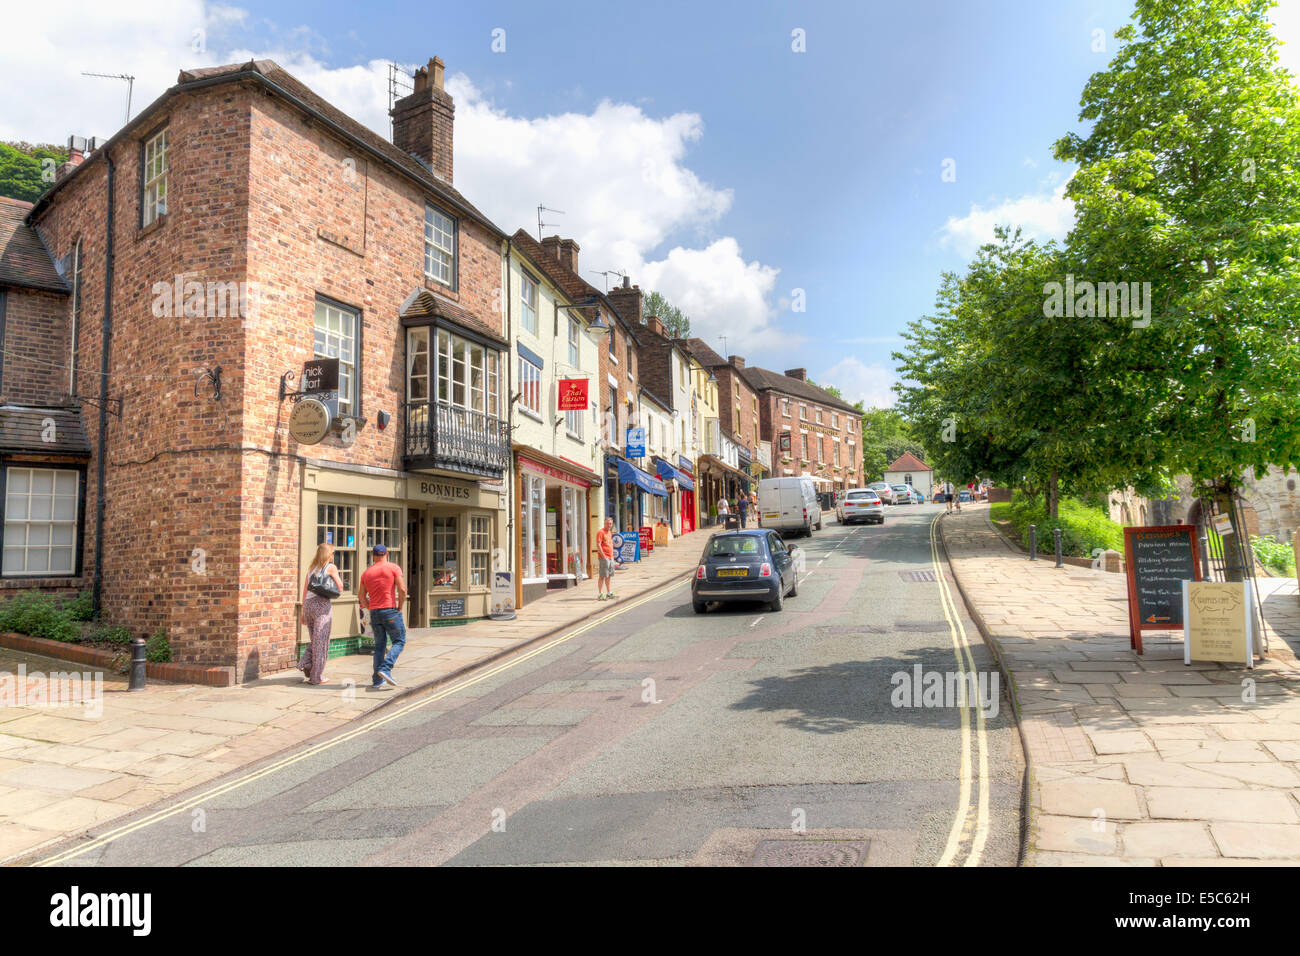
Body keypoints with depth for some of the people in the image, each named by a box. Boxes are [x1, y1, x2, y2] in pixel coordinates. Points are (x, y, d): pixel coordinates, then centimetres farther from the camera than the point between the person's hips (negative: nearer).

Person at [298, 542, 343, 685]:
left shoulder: (311, 568, 16)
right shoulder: (331, 567, -1)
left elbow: (305, 591, 16)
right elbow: (340, 589, 2)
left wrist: (303, 612, 20)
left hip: (308, 604, 6)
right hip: (322, 604, -6)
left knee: (314, 640, 20)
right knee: (321, 641, 1)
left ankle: (305, 664, 0)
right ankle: (316, 677, 5)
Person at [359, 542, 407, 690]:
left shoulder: (366, 573, 12)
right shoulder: (393, 568, -3)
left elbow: (362, 597, 12)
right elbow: (402, 589, -12)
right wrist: (400, 607, -1)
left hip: (374, 612, 5)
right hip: (390, 610, -5)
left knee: (380, 645, 11)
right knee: (399, 642, 5)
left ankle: (377, 681, 9)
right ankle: (385, 669, -15)